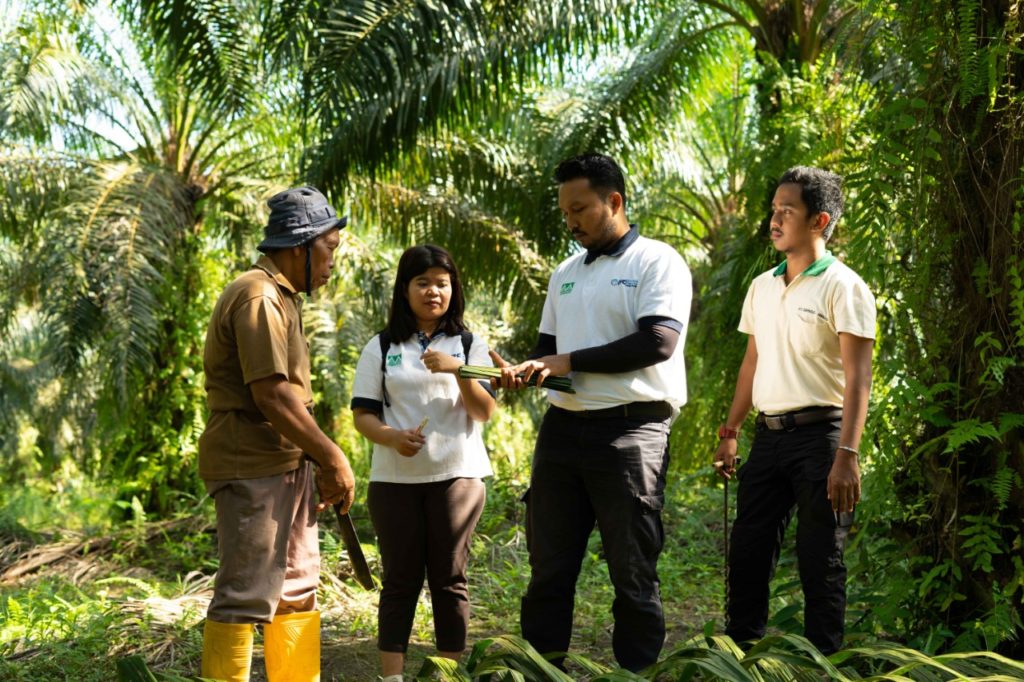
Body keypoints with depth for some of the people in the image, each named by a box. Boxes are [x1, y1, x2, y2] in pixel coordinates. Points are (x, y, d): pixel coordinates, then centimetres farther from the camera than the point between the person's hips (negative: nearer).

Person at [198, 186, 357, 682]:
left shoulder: (281, 298, 19)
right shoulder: (259, 297, -14)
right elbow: (271, 394, -21)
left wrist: (319, 463, 11)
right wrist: (333, 458, -15)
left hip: (285, 465, 11)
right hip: (252, 467, -11)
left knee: (297, 589, 14)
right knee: (246, 596, -8)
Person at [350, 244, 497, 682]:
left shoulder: (470, 344, 6)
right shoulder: (380, 348, 6)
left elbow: (484, 412, -2)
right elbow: (362, 415, 3)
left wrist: (457, 370, -19)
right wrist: (393, 437, -18)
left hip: (456, 476, 0)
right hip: (394, 480, 0)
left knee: (449, 580, 2)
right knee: (400, 580, 2)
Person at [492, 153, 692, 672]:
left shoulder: (656, 262, -4)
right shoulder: (565, 273, 17)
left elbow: (658, 341, -16)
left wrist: (569, 362, -13)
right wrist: (524, 372, -2)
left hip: (630, 430, -6)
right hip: (562, 429, 7)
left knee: (633, 573, 1)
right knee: (549, 568, 9)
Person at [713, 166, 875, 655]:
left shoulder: (842, 287, -9)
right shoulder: (761, 287, 13)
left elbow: (857, 377, -14)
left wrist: (846, 455, -21)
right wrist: (729, 432, 16)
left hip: (818, 434, -6)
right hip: (768, 436, 7)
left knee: (820, 560, 0)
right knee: (747, 551, 9)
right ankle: (738, 646, 20)